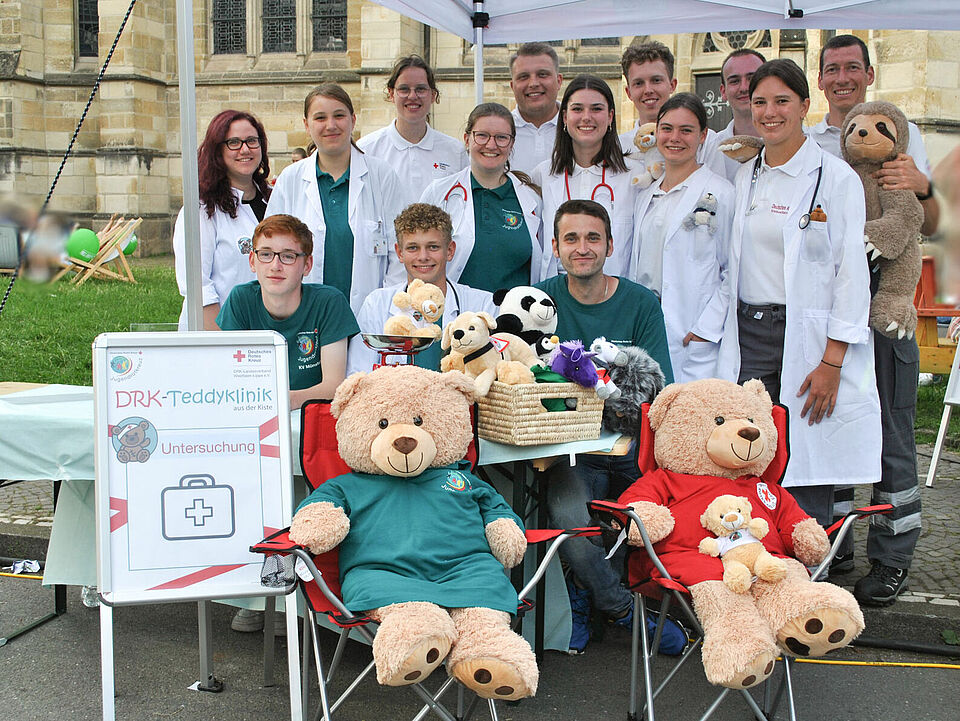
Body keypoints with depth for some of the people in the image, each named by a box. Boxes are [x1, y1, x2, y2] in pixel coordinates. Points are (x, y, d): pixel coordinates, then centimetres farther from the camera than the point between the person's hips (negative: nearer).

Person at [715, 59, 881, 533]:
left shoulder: (836, 177, -3)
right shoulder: (744, 177, 14)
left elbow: (851, 272, -7)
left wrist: (832, 361, -13)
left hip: (807, 340, -4)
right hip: (746, 337, 5)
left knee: (806, 470, -3)